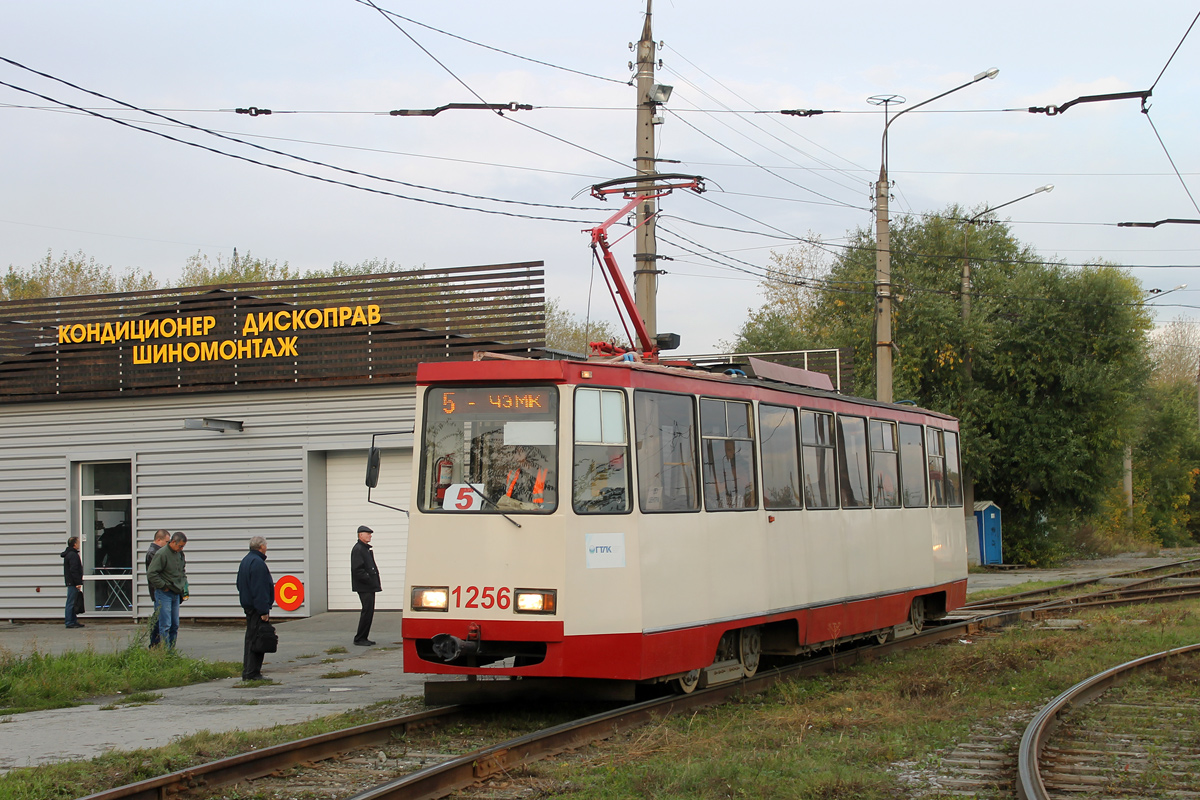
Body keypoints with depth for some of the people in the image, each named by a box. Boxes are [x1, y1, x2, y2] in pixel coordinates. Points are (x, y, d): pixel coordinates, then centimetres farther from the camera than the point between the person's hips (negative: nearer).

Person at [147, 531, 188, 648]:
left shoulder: (180, 554, 11)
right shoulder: (162, 554, -14)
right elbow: (151, 573, -16)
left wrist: (184, 585, 14)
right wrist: (163, 586, -14)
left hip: (176, 594, 8)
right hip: (164, 594, -8)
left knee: (175, 625, 10)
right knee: (165, 625, -9)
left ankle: (171, 650, 16)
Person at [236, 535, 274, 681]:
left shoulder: (245, 561, 15)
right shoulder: (258, 563, -18)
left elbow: (240, 585, 25)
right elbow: (259, 590, -22)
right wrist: (264, 611, -22)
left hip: (248, 605, 10)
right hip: (257, 607, -10)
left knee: (250, 638, 15)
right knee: (257, 640, -8)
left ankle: (248, 670, 20)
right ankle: (252, 673, -9)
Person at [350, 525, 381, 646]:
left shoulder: (366, 549, 21)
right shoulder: (357, 549, -11)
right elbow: (357, 570, -19)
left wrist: (374, 581, 13)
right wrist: (369, 579, -19)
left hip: (370, 587, 10)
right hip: (363, 587, -10)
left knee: (369, 611, 10)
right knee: (367, 611, -11)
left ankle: (364, 638, 16)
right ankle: (359, 639, -6)